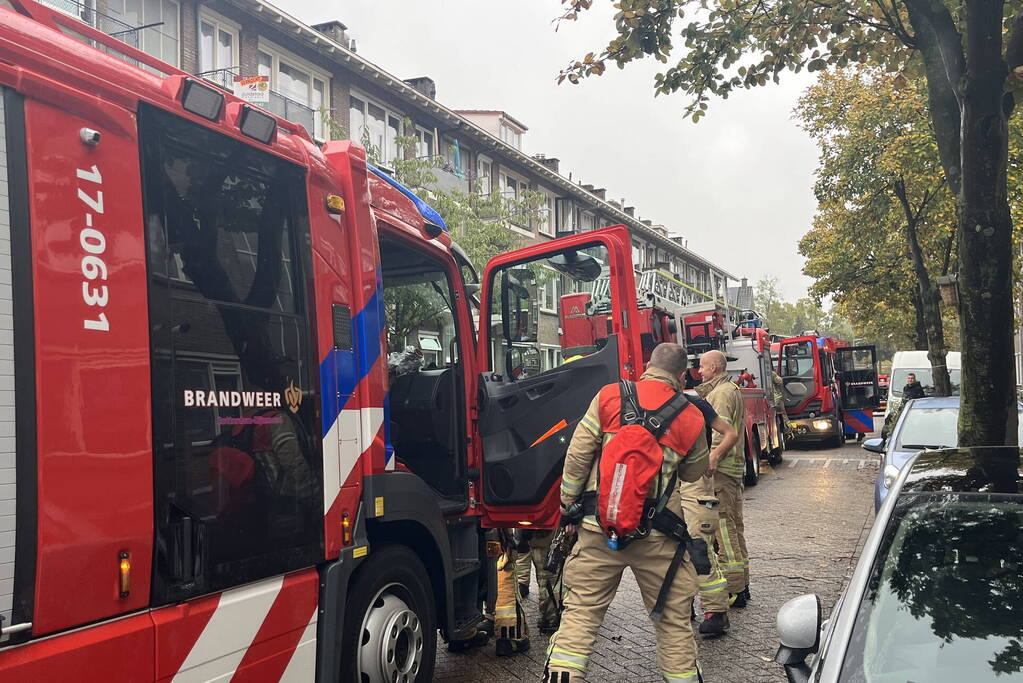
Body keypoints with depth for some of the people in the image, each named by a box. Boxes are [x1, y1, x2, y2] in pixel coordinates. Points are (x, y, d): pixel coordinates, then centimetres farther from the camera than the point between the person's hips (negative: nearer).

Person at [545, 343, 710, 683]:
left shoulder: (609, 396, 0)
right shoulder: (691, 417, 2)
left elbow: (578, 456, -1)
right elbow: (693, 473, 16)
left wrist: (568, 506, 9)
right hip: (657, 538, 0)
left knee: (580, 610, 10)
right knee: (673, 619, 15)